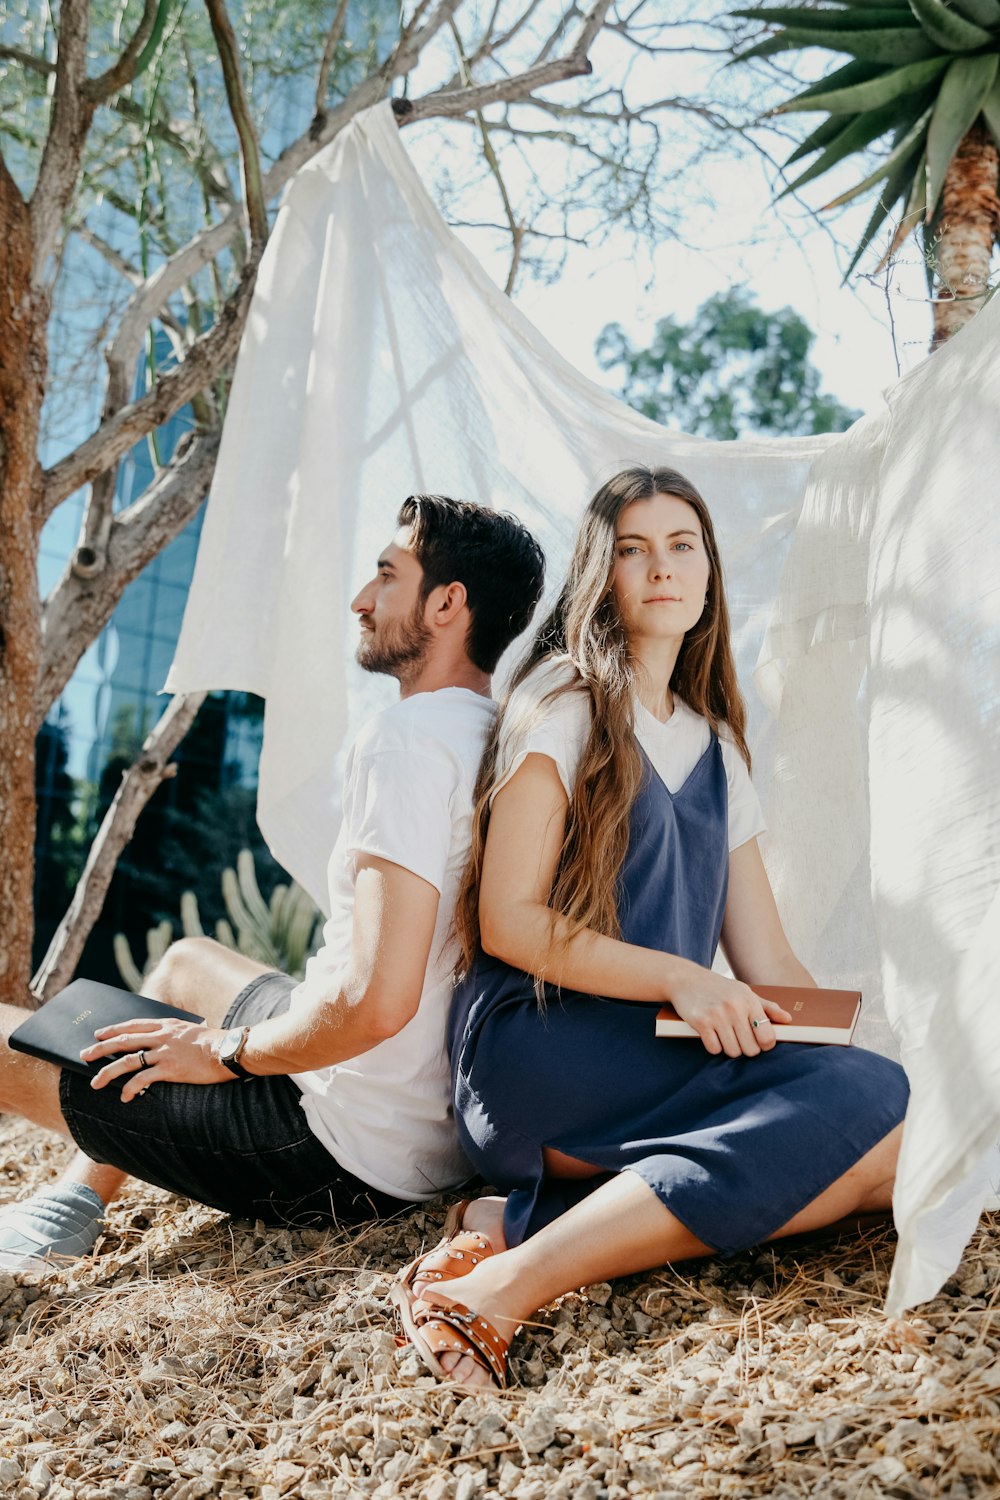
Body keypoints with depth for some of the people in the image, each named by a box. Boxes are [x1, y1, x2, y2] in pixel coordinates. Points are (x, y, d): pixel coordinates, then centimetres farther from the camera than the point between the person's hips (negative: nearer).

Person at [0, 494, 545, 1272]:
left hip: (349, 1161, -9)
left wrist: (226, 1052, -13)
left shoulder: (408, 734, -22)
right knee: (187, 960, 29)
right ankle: (76, 1200, 32)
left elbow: (377, 1000, -30)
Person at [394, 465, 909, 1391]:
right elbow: (506, 922, -6)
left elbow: (768, 962, 17)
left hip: (662, 1062, 6)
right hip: (536, 1050, -6)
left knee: (887, 1157, -21)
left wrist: (854, 1036, -1)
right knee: (864, 1108, -27)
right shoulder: (563, 704, 2)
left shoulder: (718, 749, 22)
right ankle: (507, 1287, -30)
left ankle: (532, 1218, -23)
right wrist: (678, 978, -17)